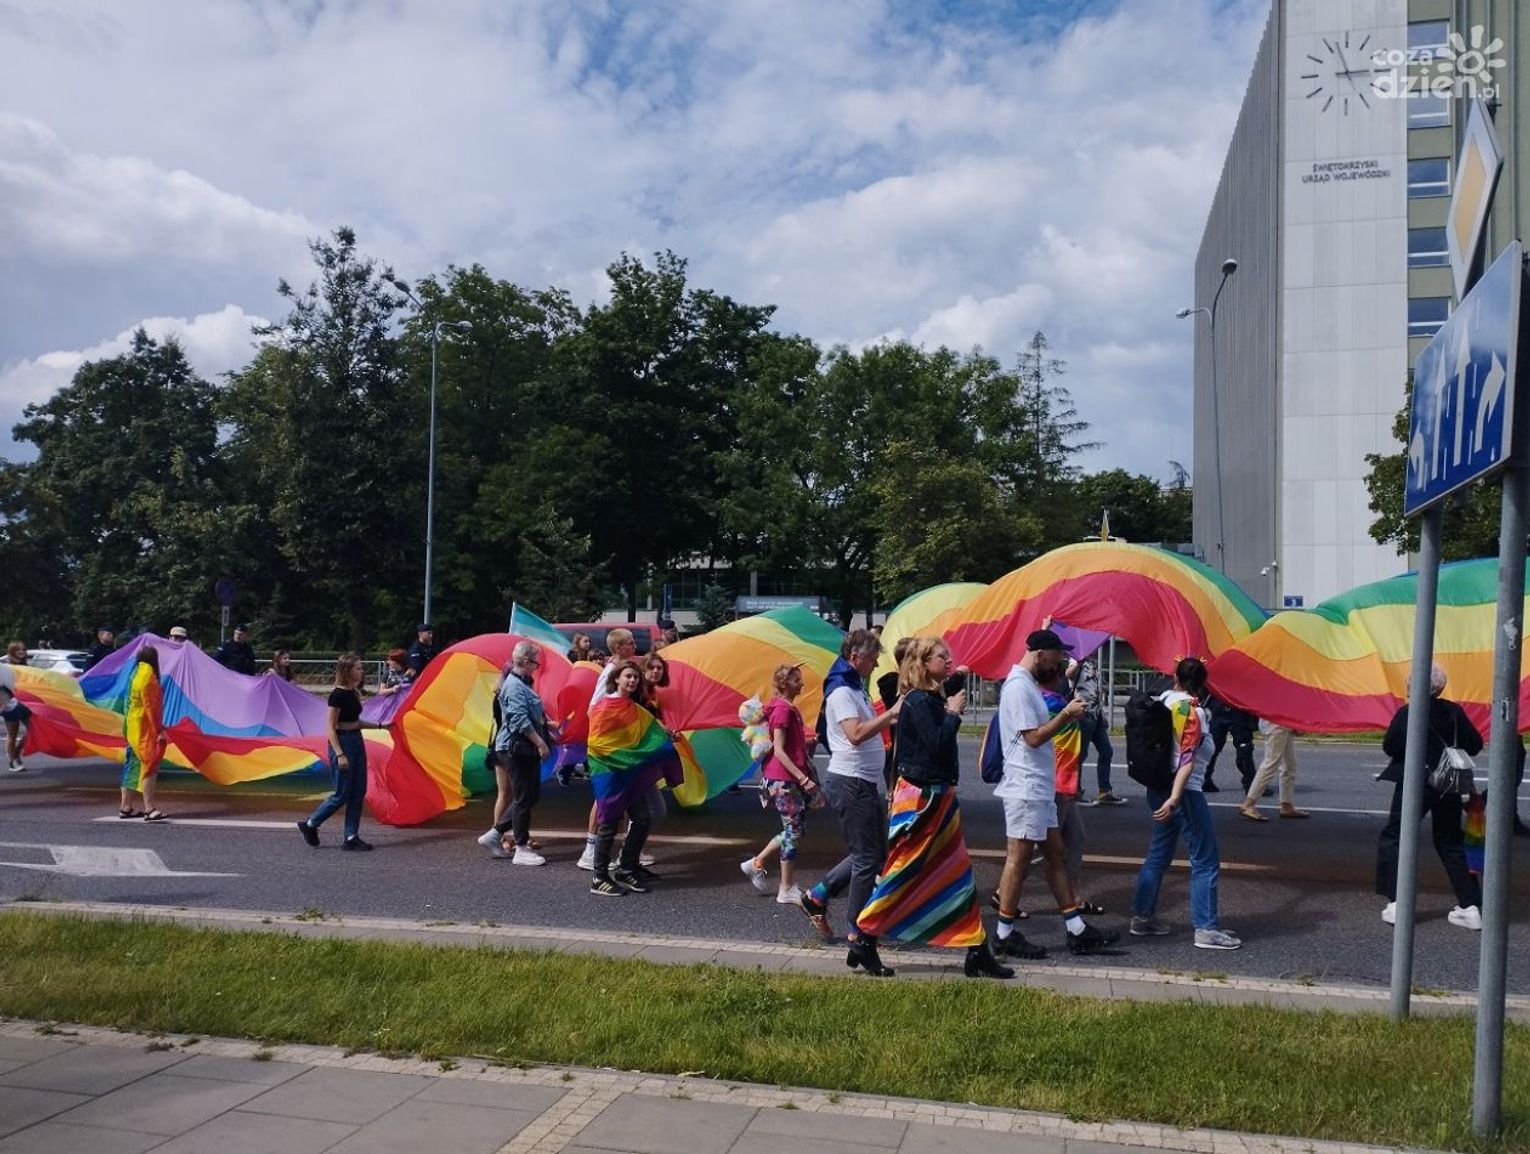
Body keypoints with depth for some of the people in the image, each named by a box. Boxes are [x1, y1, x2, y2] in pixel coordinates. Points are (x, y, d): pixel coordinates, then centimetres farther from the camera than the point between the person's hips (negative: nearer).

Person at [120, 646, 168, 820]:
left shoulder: (137, 674, 13)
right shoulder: (148, 677, -14)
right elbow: (151, 706, -19)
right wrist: (159, 730, -18)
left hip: (134, 727, 10)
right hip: (145, 728, -10)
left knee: (133, 766, 13)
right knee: (149, 765, -12)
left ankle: (126, 807, 18)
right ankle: (149, 809, -17)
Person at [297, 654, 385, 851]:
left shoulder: (354, 693, 9)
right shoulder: (338, 695, -16)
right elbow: (331, 727, -17)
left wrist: (379, 726, 16)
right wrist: (340, 754, -22)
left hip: (357, 741, 8)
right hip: (342, 743, -8)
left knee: (358, 793, 7)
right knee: (342, 794, -1)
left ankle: (351, 838, 12)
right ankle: (309, 824, 18)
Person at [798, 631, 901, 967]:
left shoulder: (855, 688, 15)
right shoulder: (841, 691, -16)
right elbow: (856, 734, -30)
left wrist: (891, 719, 9)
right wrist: (892, 712, -27)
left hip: (862, 783, 10)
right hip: (850, 782, -10)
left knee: (875, 851, 17)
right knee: (867, 859, -5)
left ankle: (817, 897, 23)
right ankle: (860, 940, 2)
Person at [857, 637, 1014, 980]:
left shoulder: (934, 699, 13)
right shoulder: (918, 701, -14)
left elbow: (940, 745, 13)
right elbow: (936, 744, -23)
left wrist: (952, 710, 5)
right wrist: (953, 713, -13)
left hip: (938, 797, 10)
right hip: (919, 798, -10)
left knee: (958, 875, 9)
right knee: (900, 874, -1)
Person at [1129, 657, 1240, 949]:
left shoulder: (1162, 700, 5)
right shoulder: (1194, 711, -15)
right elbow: (1187, 760, -22)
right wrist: (1174, 798, -28)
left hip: (1158, 788, 8)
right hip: (1184, 792, -8)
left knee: (1158, 854, 17)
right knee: (1205, 861, 1)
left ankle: (1142, 917, 21)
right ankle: (1206, 929, 2)